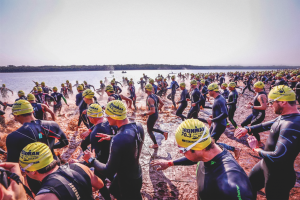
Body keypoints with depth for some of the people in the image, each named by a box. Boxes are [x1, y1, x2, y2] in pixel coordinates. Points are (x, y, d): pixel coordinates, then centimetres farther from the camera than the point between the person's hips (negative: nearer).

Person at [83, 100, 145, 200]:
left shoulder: (118, 140, -38)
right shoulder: (138, 126, -14)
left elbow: (109, 172, -26)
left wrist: (91, 160, -13)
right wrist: (112, 138, 5)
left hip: (128, 182, -7)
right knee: (114, 190, 31)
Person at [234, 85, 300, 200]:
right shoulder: (283, 117, -2)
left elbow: (278, 157, -37)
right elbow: (268, 125, 14)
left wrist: (256, 149, -21)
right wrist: (247, 129, 0)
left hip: (278, 177, -8)